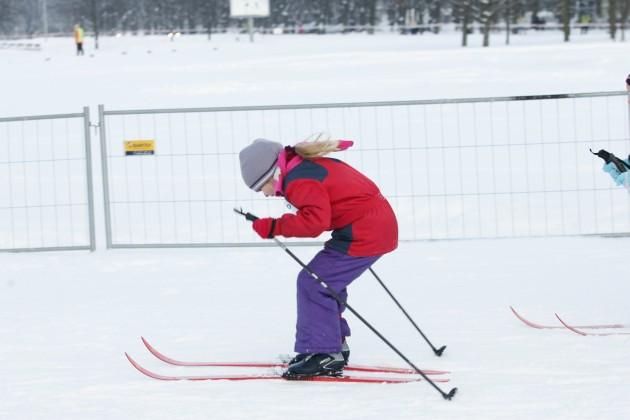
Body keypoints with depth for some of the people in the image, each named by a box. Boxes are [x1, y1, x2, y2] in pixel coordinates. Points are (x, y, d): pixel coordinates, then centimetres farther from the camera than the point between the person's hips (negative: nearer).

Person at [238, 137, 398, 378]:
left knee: (313, 283, -9)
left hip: (364, 232, -11)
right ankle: (334, 345, 29)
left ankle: (323, 354, -8)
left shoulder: (300, 181, -17)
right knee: (327, 282, 20)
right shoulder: (306, 166, 14)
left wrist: (275, 227, -26)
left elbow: (316, 220, -30)